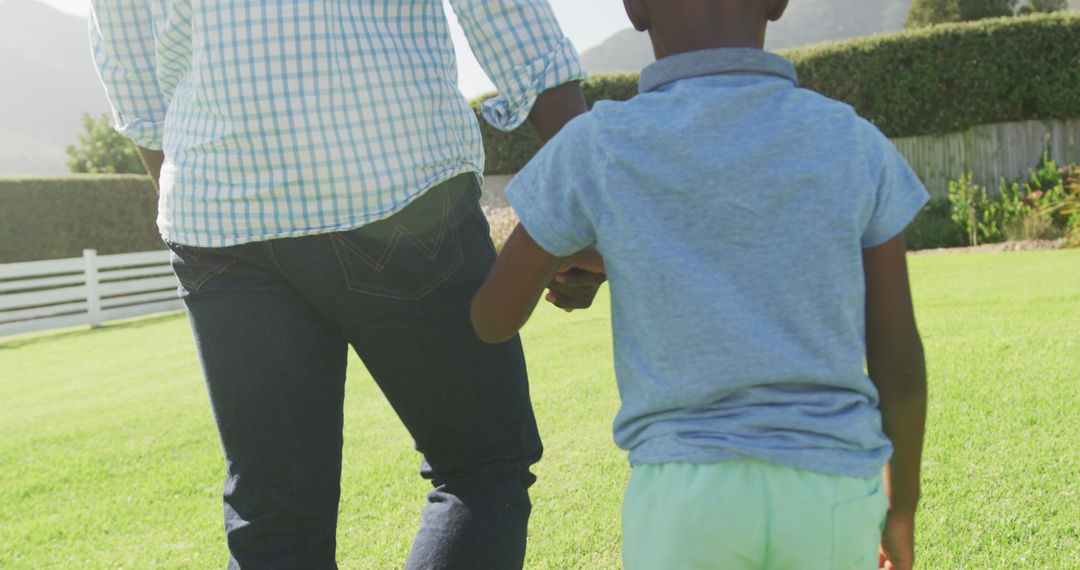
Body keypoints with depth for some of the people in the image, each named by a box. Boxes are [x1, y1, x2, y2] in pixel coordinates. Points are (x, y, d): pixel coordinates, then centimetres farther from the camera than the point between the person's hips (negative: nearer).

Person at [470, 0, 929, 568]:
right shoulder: (858, 146, 1)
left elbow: (492, 319, 5)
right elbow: (899, 359, 4)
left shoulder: (594, 150, -4)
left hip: (681, 493, -1)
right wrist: (901, 505, 18)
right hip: (832, 493, 2)